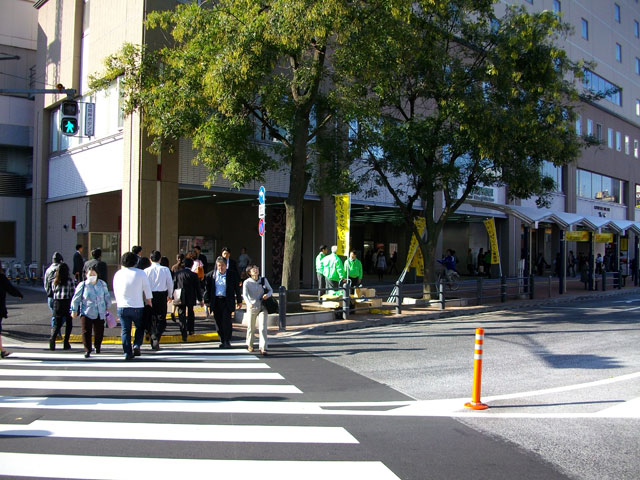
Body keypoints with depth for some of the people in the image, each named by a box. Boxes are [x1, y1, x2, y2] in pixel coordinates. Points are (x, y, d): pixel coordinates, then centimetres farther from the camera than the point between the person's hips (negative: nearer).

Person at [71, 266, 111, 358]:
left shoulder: (102, 284, 1)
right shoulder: (82, 285, -5)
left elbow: (107, 296, 16)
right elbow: (76, 299, 3)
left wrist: (107, 307, 20)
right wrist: (74, 310, 5)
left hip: (100, 313, 2)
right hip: (86, 313, -2)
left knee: (99, 333, 8)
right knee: (86, 332, -7)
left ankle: (97, 346, 35)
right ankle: (87, 350, 5)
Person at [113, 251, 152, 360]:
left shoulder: (118, 274, 4)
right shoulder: (140, 273, -5)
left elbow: (115, 291, 14)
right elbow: (147, 290, 0)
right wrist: (149, 302, 14)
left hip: (122, 307, 2)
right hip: (137, 307, -2)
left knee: (125, 330, 8)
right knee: (140, 327, 17)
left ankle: (127, 353, 5)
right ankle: (137, 345, -1)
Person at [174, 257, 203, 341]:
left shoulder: (177, 273, -1)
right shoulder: (194, 275, -8)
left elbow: (174, 285, 4)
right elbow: (198, 288, -4)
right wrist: (200, 299, 4)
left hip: (180, 298, 1)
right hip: (191, 298, 0)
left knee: (182, 315, 2)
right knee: (190, 314, 22)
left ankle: (184, 334, -6)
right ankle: (190, 329, 30)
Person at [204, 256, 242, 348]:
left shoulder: (232, 274, -1)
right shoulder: (211, 275, 3)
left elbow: (237, 288, 6)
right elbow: (207, 289, 9)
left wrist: (239, 301, 7)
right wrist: (207, 301, 7)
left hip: (227, 301, -2)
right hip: (216, 301, 2)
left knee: (226, 321, -10)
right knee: (219, 322, 7)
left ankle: (227, 341, -3)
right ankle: (222, 341, 19)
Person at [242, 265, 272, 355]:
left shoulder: (264, 280, 1)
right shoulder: (247, 282, -8)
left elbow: (270, 290, 12)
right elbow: (245, 295, -21)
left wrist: (268, 294, -11)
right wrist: (249, 303, -40)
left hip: (262, 307, 1)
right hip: (252, 307, -1)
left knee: (263, 328, -11)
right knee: (251, 328, 13)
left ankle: (263, 348, -9)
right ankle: (250, 345, 37)